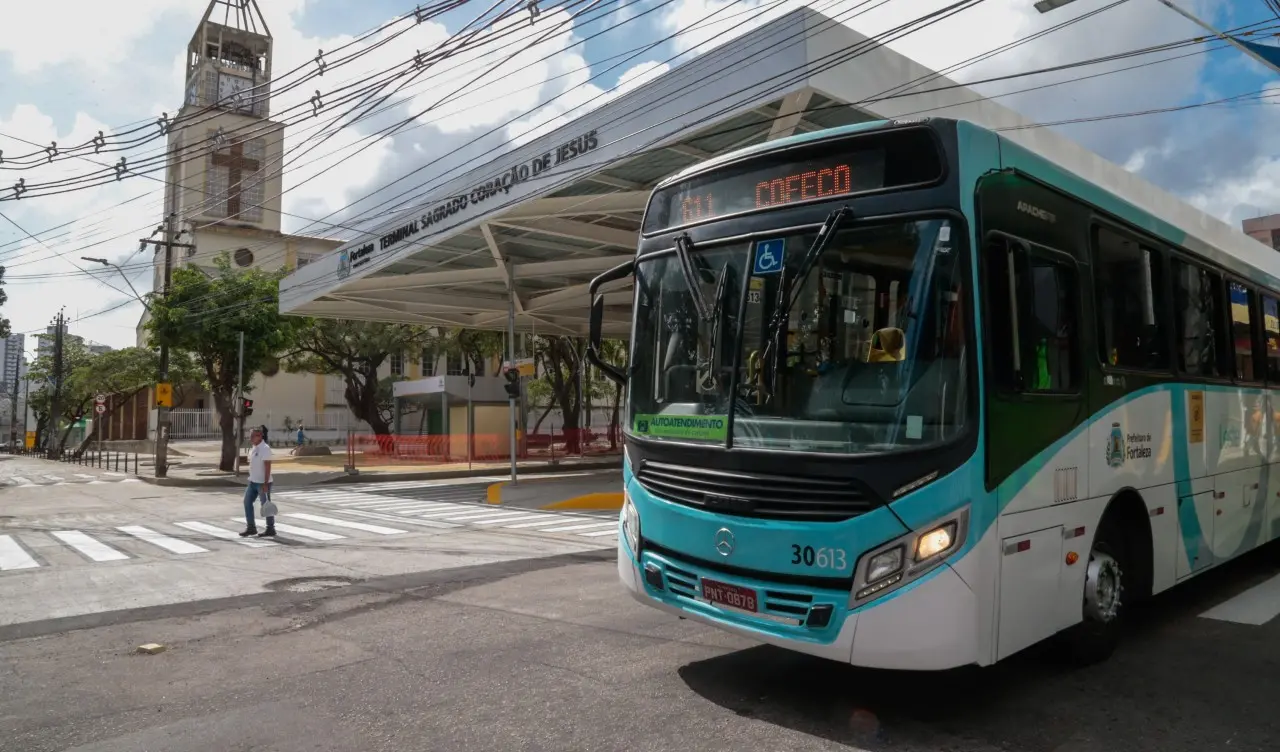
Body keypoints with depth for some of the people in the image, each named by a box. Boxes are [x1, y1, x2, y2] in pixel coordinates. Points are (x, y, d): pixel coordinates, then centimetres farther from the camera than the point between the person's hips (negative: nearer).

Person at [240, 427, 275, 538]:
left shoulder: (265, 448, -18)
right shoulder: (254, 448, 11)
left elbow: (267, 466, -22)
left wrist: (265, 483, -25)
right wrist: (251, 479, 20)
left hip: (263, 483, -9)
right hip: (253, 482, 9)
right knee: (247, 502, 10)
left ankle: (270, 530, 9)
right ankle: (251, 528, 19)